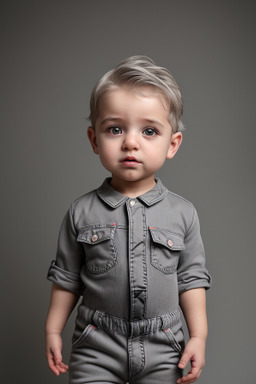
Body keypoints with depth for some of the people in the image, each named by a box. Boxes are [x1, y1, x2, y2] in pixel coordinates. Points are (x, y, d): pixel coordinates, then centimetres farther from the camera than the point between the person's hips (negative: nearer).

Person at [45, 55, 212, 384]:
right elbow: (66, 277, 4)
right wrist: (53, 330, 6)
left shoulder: (182, 213, -4)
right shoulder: (82, 212, -5)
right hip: (96, 347, 0)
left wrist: (198, 336, -1)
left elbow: (191, 279, 2)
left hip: (161, 350, 1)